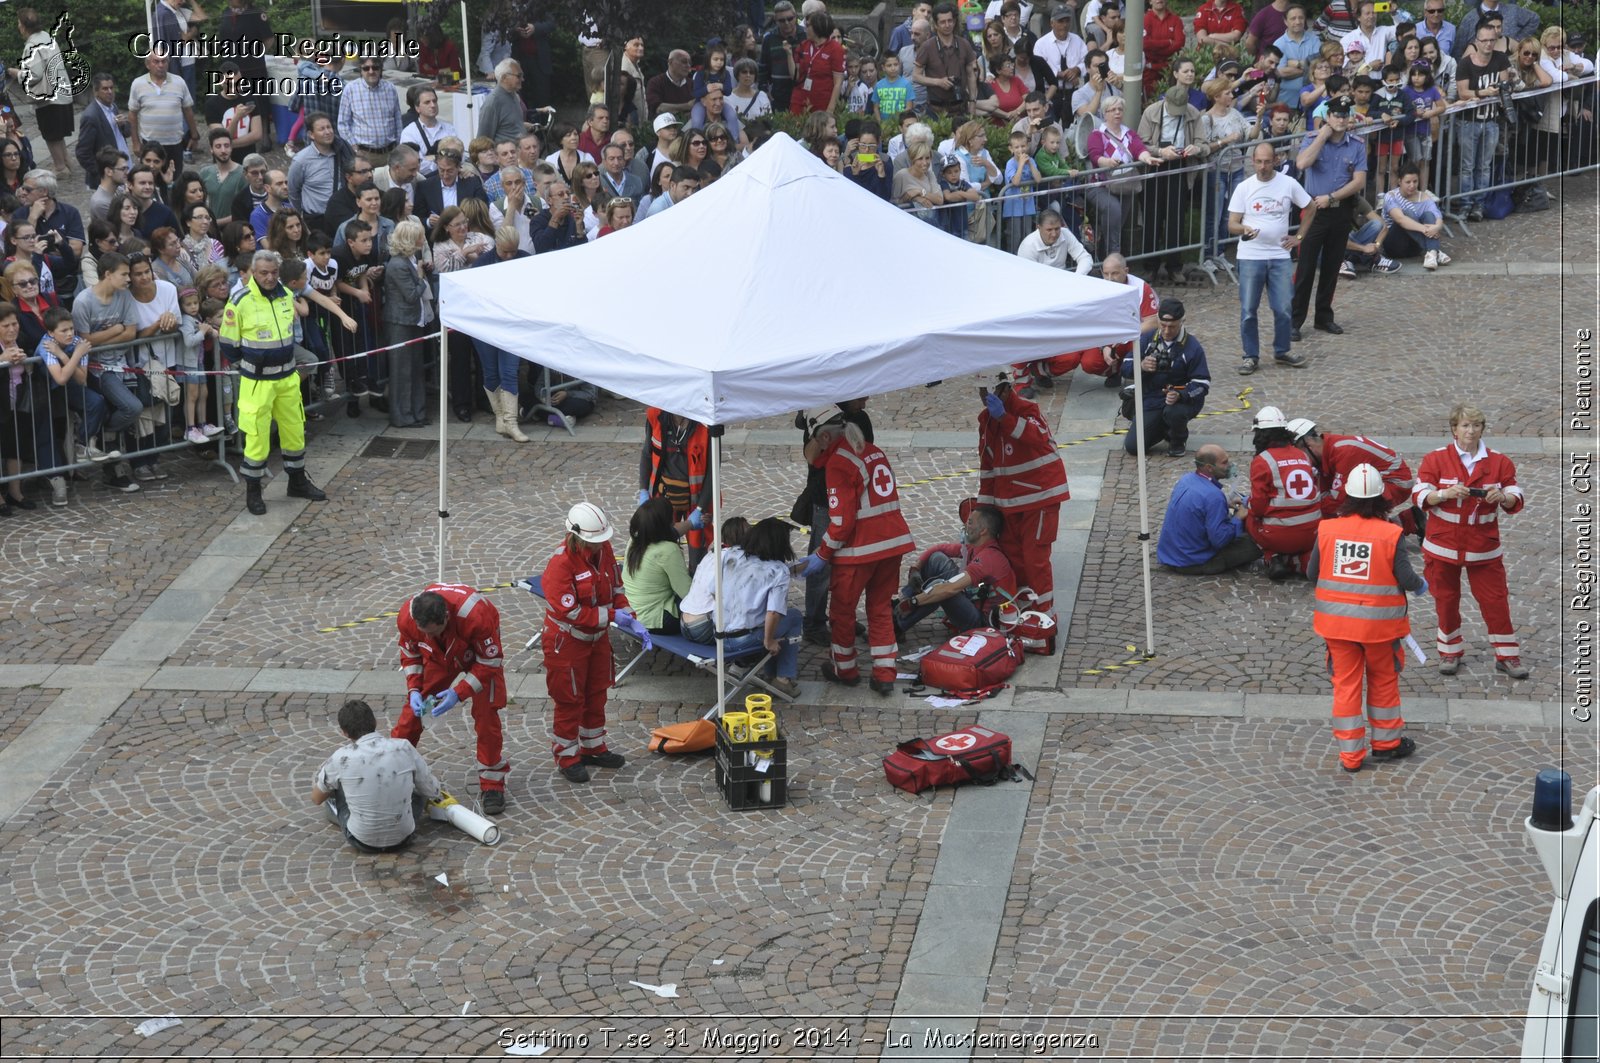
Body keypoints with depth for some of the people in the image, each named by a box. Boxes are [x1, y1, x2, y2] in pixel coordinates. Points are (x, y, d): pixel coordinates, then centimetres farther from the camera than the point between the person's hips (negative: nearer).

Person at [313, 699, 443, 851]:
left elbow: (316, 799, 5)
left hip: (362, 842, -1)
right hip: (403, 838, 1)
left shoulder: (342, 758, -13)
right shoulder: (404, 748, -10)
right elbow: (433, 792, 3)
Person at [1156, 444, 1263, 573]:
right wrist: (1238, 518, -10)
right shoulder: (1213, 496, -26)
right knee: (1254, 544, -6)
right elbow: (1219, 540, -25)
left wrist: (1226, 505, 10)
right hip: (1191, 564, -8)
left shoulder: (1185, 479, 0)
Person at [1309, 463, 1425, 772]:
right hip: (1378, 622, -1)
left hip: (1337, 620, 2)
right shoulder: (1390, 534, -14)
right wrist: (1421, 585, 11)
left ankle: (1350, 754, 13)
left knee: (1346, 683, 10)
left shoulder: (1327, 530, -7)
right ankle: (1386, 742, 33)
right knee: (1383, 679, 19)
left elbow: (1313, 574, 0)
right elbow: (1405, 578, -12)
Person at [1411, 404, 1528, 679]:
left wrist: (1503, 497, -21)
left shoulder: (1498, 461, 0)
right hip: (1443, 544, 0)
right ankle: (1450, 652, 24)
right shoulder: (1436, 459, -4)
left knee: (1495, 600, 1)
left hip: (1484, 547, 0)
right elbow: (1419, 496, -7)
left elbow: (1516, 500, 2)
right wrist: (1446, 493, -24)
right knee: (1446, 599, 8)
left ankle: (1507, 655, 12)